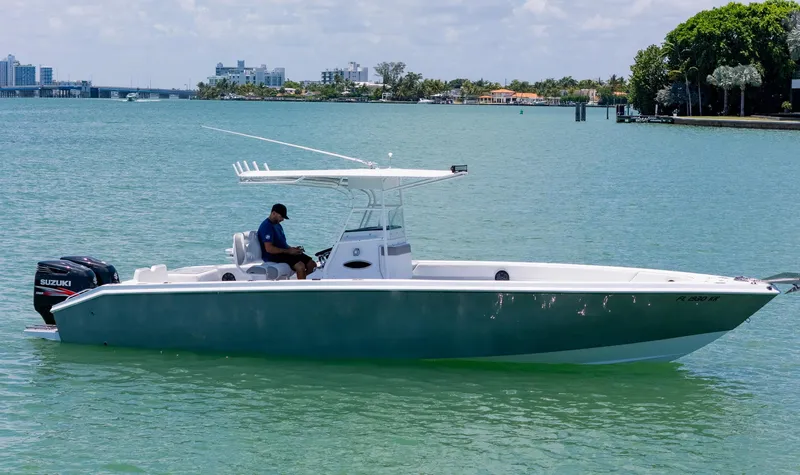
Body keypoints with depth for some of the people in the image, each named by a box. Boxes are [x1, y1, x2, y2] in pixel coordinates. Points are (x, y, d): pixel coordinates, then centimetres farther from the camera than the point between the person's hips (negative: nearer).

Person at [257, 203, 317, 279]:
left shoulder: (277, 225, 20)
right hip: (273, 256, -10)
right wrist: (288, 251, -19)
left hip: (283, 253, 10)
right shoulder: (266, 227, -13)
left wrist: (293, 249, 4)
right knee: (300, 266, -29)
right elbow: (269, 249, -22)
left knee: (312, 264, -2)